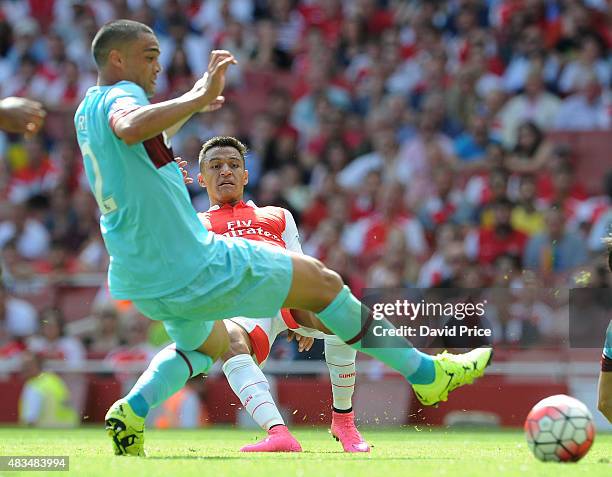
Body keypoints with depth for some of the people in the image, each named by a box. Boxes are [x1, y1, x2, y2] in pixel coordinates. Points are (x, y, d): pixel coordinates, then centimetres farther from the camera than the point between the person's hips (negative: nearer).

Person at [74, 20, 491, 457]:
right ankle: (425, 372, 13)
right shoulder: (120, 94, -14)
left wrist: (190, 104, 40)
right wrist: (197, 97, -38)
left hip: (139, 282, 10)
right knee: (320, 280, 5)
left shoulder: (87, 111, 14)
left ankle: (133, 408, 11)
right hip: (194, 265, -9)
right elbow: (130, 128, -41)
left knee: (208, 344, 37)